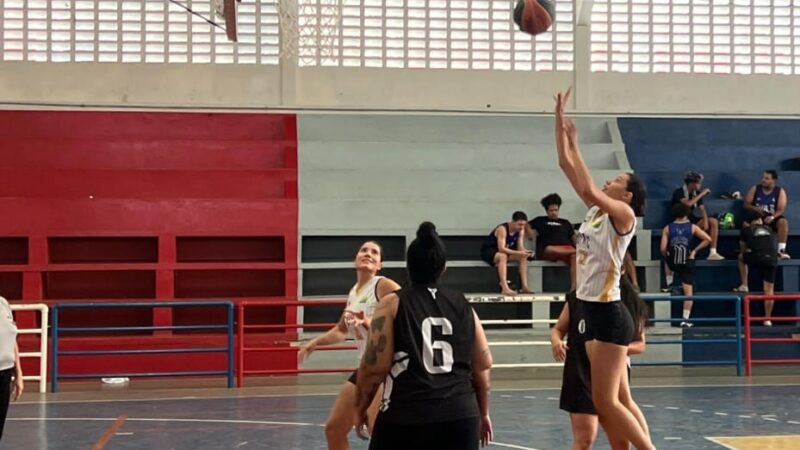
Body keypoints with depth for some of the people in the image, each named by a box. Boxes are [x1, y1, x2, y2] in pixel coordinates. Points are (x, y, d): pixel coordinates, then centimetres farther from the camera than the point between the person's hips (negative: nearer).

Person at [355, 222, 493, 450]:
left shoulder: (393, 303, -1)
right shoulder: (462, 305, 10)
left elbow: (375, 367, -6)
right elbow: (483, 364, 14)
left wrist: (361, 407, 11)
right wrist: (483, 413, 27)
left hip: (406, 418, -3)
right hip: (460, 416, 3)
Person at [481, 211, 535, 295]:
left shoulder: (521, 231, -6)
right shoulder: (502, 229, -29)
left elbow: (520, 247, -5)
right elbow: (501, 248, -36)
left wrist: (525, 251, -28)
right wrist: (518, 253, -42)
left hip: (505, 251, 7)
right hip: (488, 251, -7)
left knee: (523, 257, -12)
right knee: (503, 256, -38)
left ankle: (525, 286, -16)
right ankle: (505, 288, -45)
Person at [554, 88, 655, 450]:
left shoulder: (624, 215, -10)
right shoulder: (597, 211, 11)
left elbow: (589, 190, -28)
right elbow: (566, 166, 10)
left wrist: (575, 145, -19)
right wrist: (559, 120, 6)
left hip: (609, 314, -9)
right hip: (592, 312, 9)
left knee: (606, 402, -6)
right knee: (604, 402, 10)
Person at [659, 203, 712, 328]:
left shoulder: (667, 228, -4)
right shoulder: (692, 227, -2)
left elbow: (663, 249, -10)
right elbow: (708, 239, -8)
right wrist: (695, 250, 1)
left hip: (672, 262, 1)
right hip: (687, 263, -1)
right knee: (688, 292, 1)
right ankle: (685, 320, -4)